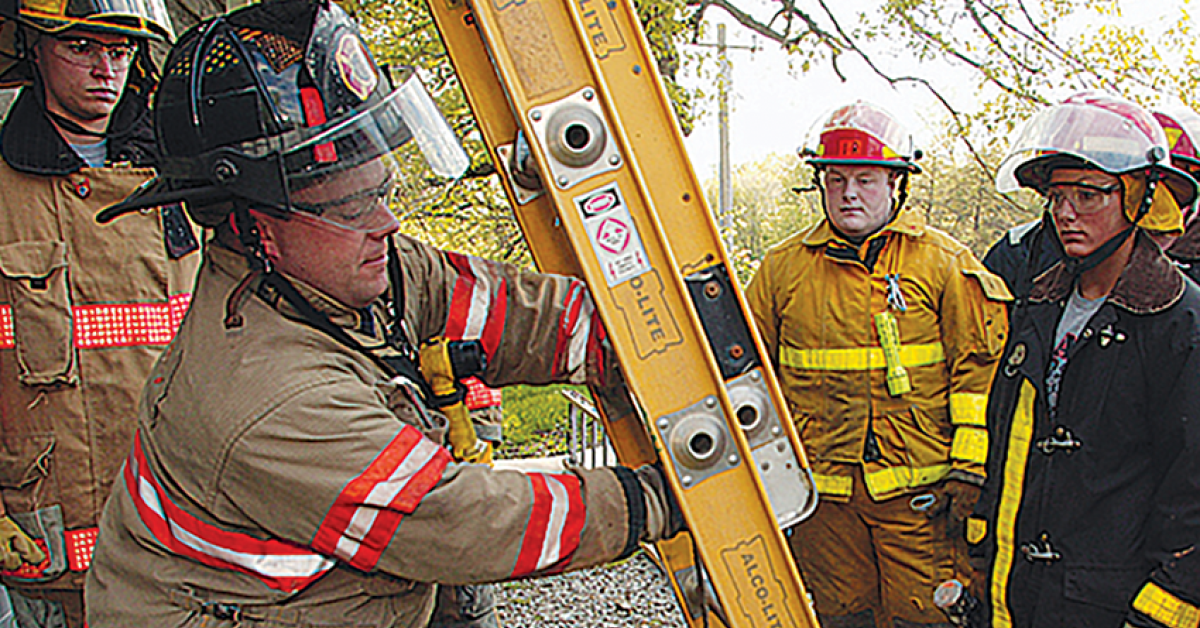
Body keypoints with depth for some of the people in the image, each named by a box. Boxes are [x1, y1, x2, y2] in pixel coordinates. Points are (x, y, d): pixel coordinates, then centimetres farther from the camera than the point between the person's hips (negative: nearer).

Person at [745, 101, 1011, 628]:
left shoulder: (944, 262, 0)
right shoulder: (783, 267, 6)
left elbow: (979, 367, -1)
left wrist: (968, 470, -5)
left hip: (918, 491, -2)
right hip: (821, 493, 2)